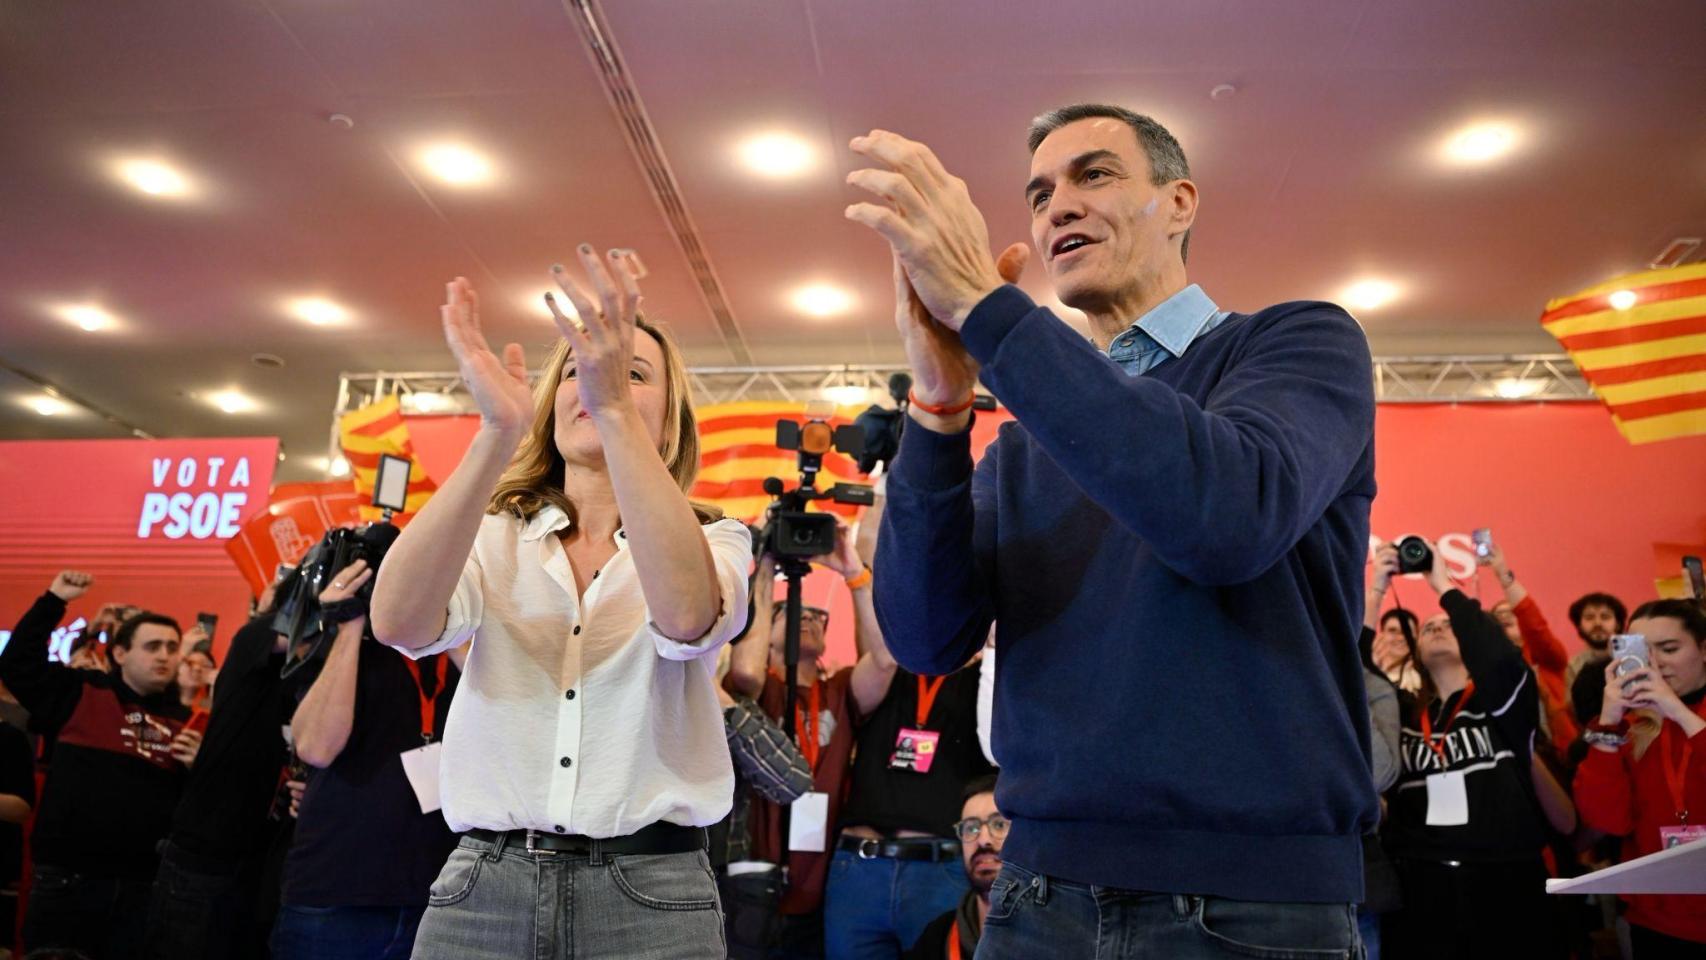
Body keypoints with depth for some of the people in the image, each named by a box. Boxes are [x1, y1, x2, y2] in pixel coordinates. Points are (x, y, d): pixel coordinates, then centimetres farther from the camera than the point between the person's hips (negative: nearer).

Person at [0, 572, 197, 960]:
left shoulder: (185, 722, 7)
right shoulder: (79, 694, 4)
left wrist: (199, 766, -11)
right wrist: (54, 600, -4)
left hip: (144, 886, 2)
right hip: (65, 880, -1)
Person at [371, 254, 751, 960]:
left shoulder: (711, 539, 2)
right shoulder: (493, 539, 6)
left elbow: (689, 615, -23)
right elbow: (399, 621, -16)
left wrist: (615, 408, -29)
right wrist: (497, 431, -26)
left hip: (649, 897, -1)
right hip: (481, 891, 2)